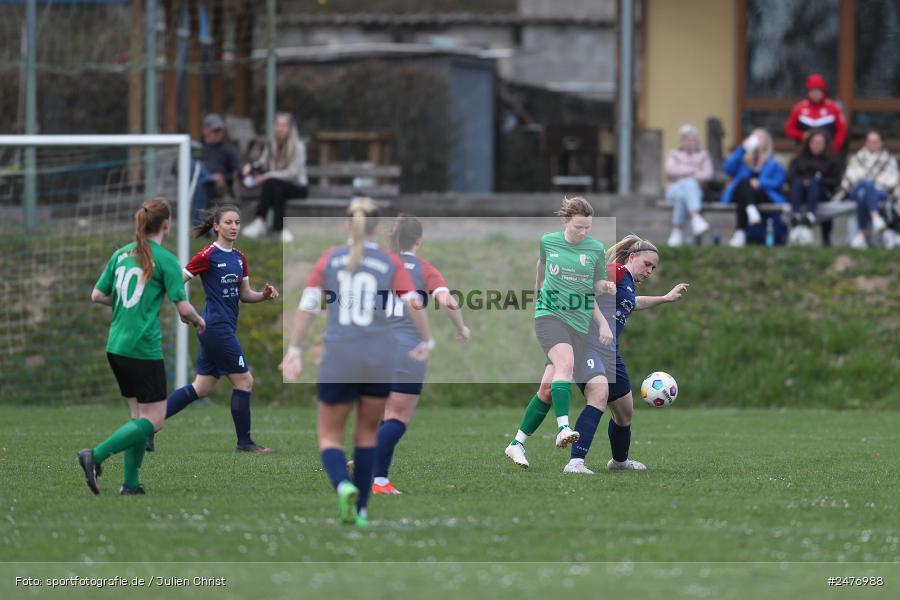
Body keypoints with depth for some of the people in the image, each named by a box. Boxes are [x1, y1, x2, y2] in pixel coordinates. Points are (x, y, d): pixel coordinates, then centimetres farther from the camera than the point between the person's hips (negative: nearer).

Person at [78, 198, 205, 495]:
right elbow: (184, 308, -11)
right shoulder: (165, 260, -9)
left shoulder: (121, 254, 10)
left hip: (115, 346, 7)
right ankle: (96, 455, -16)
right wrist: (198, 321, 10)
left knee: (139, 413, 15)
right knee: (153, 420, -2)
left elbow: (97, 295, 12)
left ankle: (130, 482, 10)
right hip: (144, 348, -7)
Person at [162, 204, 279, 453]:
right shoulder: (208, 255, -11)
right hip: (217, 327, -9)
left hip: (221, 328, 9)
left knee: (202, 388, 10)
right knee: (244, 381, -4)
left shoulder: (239, 257, 12)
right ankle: (244, 442, 6)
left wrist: (264, 294, -2)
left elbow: (244, 294, 16)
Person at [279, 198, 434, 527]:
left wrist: (294, 350, 2)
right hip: (380, 361, 1)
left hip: (338, 362, -1)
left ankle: (344, 485, -22)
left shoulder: (330, 259, 4)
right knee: (368, 433, 20)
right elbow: (414, 305, -6)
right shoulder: (390, 262, 2)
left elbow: (306, 305, -2)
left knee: (330, 436, 8)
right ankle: (360, 510, 20)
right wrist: (426, 342, 8)